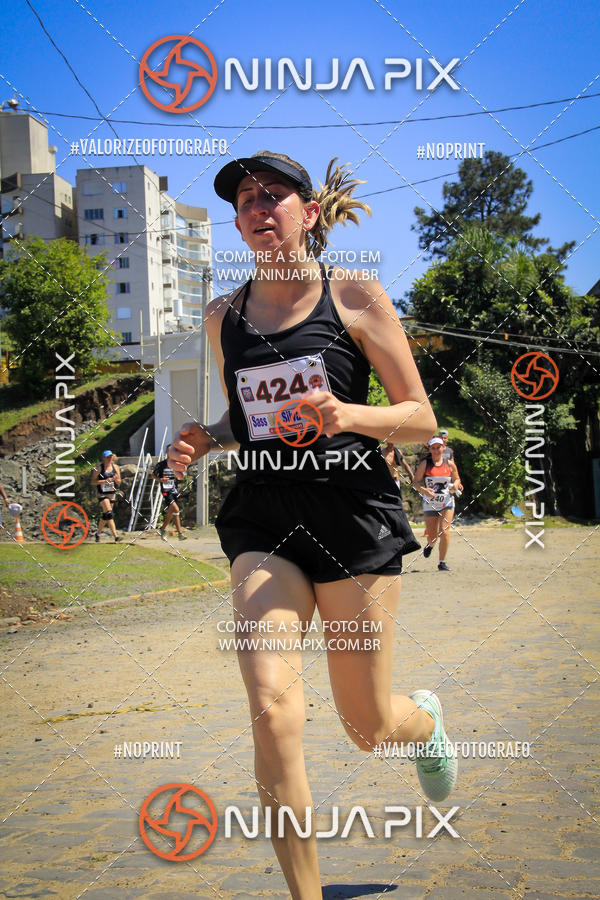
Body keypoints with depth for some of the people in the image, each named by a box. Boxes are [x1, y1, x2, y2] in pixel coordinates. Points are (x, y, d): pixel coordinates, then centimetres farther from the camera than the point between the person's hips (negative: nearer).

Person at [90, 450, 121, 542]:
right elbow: (93, 481, -9)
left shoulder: (116, 467, 6)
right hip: (102, 494, -5)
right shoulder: (99, 468, -7)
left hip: (112, 493, 5)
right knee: (109, 514, -17)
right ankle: (115, 536, -21)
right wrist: (105, 481, -19)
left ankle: (98, 534, 31)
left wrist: (116, 479, -12)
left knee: (105, 515, 13)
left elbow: (119, 482, 11)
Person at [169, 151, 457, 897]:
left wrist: (346, 415, -20)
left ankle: (426, 718, 47)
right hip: (265, 521, 3)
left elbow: (421, 419, -1)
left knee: (368, 729, 7)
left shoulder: (355, 296, -2)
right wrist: (204, 440, 2)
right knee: (272, 704, -19)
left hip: (355, 513, -2)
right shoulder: (224, 317, 9)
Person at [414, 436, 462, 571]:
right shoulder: (424, 464, -3)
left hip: (447, 503, 0)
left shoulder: (450, 464, 3)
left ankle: (442, 562, -2)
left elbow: (456, 479, 16)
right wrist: (424, 490, -22)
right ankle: (430, 545, 45)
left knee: (444, 531, -15)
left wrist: (456, 485, -7)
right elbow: (416, 481, -2)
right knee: (432, 536, 5)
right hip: (430, 504, 0)